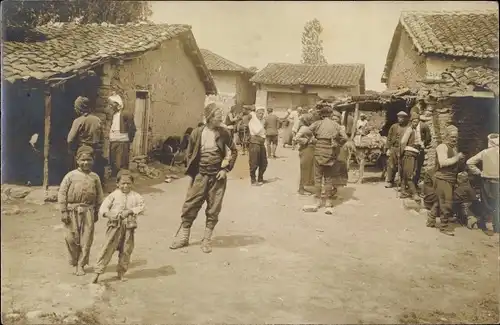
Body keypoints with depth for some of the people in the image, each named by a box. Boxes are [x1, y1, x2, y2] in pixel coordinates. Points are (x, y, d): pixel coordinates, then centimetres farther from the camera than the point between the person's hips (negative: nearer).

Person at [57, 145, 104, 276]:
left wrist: (96, 212, 12)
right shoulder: (71, 175, -1)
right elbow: (62, 194, -2)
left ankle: (81, 265, 15)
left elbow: (99, 196, 13)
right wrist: (63, 212, -7)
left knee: (86, 240, 1)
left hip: (88, 211, 2)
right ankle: (74, 262, 25)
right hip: (72, 211, -1)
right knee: (72, 238, 2)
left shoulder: (95, 177, 6)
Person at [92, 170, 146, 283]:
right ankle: (98, 272, 2)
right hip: (115, 226, -2)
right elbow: (103, 209, -6)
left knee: (126, 251, 9)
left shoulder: (135, 196, 6)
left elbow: (142, 206, -7)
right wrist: (111, 215, -25)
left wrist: (130, 211, -19)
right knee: (108, 248, -5)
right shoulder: (113, 195, 1)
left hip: (129, 227, 2)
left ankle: (121, 273, 25)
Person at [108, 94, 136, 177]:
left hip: (122, 143, -8)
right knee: (113, 164, 13)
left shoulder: (126, 114, -11)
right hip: (113, 143, 8)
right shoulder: (114, 114, 13)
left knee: (121, 165, -7)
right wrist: (111, 140, 14)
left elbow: (132, 128, -11)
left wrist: (129, 140, -6)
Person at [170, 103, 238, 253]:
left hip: (217, 177, 0)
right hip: (200, 176, 0)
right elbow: (190, 154, 5)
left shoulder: (223, 133, -3)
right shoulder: (197, 133, -4)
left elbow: (234, 151, 6)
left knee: (213, 210, 5)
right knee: (189, 207, 3)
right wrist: (192, 172, 0)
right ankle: (183, 237, 18)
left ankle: (207, 240, 19)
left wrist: (226, 169, -2)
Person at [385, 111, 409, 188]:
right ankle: (390, 182, 13)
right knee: (391, 166, 4)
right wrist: (387, 149, 2)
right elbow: (389, 138, 9)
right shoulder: (393, 127, 11)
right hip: (393, 149, 2)